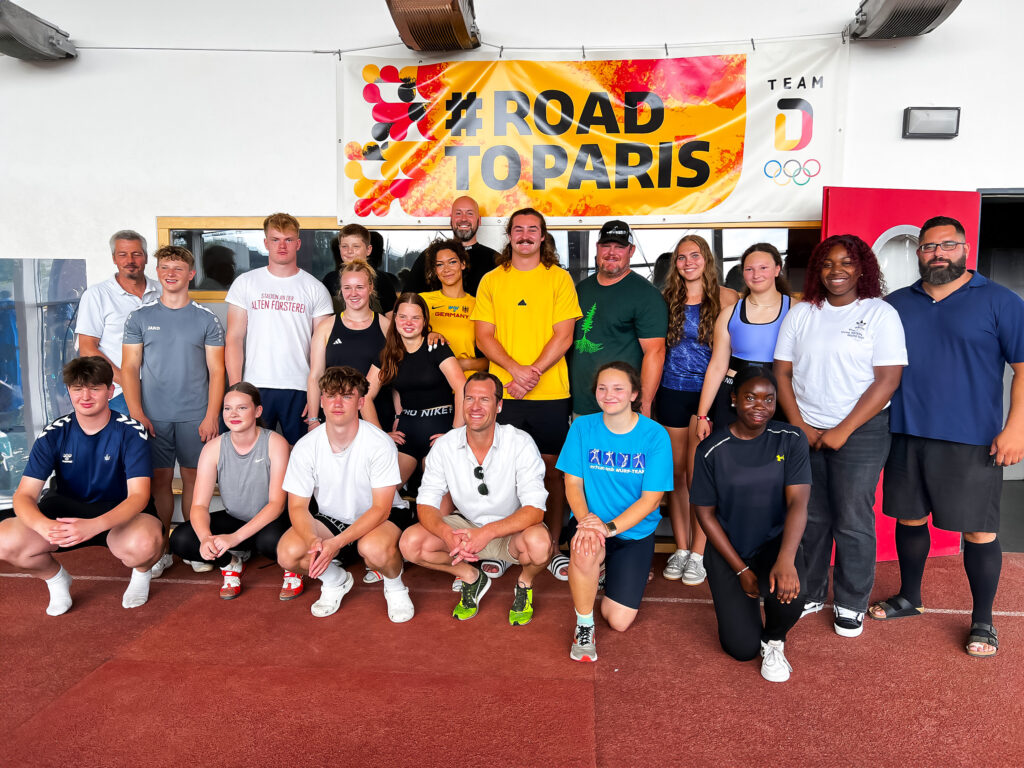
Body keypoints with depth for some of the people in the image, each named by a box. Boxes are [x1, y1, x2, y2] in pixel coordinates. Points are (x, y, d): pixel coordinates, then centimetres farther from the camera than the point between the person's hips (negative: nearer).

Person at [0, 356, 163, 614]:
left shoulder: (131, 433, -15)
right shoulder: (53, 435, -7)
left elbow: (138, 495, -22)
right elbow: (25, 495, -12)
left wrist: (94, 525, -41)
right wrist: (44, 526, -36)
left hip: (120, 515, -3)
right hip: (65, 512, 3)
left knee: (144, 543, -38)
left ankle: (141, 573, 2)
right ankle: (56, 577, 9)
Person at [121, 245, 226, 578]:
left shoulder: (206, 319, 3)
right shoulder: (140, 318, 6)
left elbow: (216, 370, 1)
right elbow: (129, 368, 4)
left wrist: (211, 416, -6)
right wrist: (137, 414, -5)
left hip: (195, 416, -1)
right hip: (153, 416, 1)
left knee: (194, 478, 4)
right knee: (160, 479, 4)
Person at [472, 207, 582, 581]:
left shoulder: (559, 278, 5)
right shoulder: (491, 281, 9)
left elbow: (563, 336, -2)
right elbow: (484, 336, 3)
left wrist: (533, 373, -14)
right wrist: (515, 369, -13)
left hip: (550, 393, -1)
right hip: (503, 393, 1)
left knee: (551, 467, 4)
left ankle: (553, 547, 15)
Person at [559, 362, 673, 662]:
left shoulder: (655, 435, -12)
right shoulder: (582, 427, -5)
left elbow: (651, 498, -13)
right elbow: (573, 483, -4)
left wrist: (610, 527, -25)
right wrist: (585, 520, -24)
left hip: (635, 531, 0)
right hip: (592, 522, 0)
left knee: (619, 620, -5)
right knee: (584, 550, -37)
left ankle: (611, 571, 29)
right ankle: (584, 626, -9)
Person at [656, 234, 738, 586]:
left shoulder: (725, 297, 1)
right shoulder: (668, 299, 9)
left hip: (708, 392, -3)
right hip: (672, 392, 3)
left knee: (698, 476, -3)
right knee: (675, 473, 7)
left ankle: (698, 553, 9)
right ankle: (680, 548, 19)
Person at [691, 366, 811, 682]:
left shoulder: (790, 439, -7)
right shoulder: (712, 450, -10)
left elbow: (797, 502, -16)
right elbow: (706, 514, -4)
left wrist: (786, 559, -32)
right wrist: (741, 570, -8)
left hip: (776, 541, 1)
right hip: (728, 550, 0)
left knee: (789, 596, -33)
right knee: (742, 649, -7)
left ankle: (774, 641, 4)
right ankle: (736, 597, 28)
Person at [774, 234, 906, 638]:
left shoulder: (881, 314, -3)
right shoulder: (801, 313, 7)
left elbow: (887, 380, -9)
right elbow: (782, 373, 6)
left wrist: (842, 431, -13)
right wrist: (799, 427, -4)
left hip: (861, 432, -3)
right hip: (805, 432, 3)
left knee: (852, 522, 3)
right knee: (809, 518, 9)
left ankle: (851, 605, 21)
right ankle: (808, 593, 26)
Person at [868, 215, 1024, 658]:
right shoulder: (896, 304, 10)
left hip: (972, 442, -3)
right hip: (905, 436, 4)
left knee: (978, 529, 3)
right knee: (909, 519, 14)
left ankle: (983, 621, 20)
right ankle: (908, 597, 33)